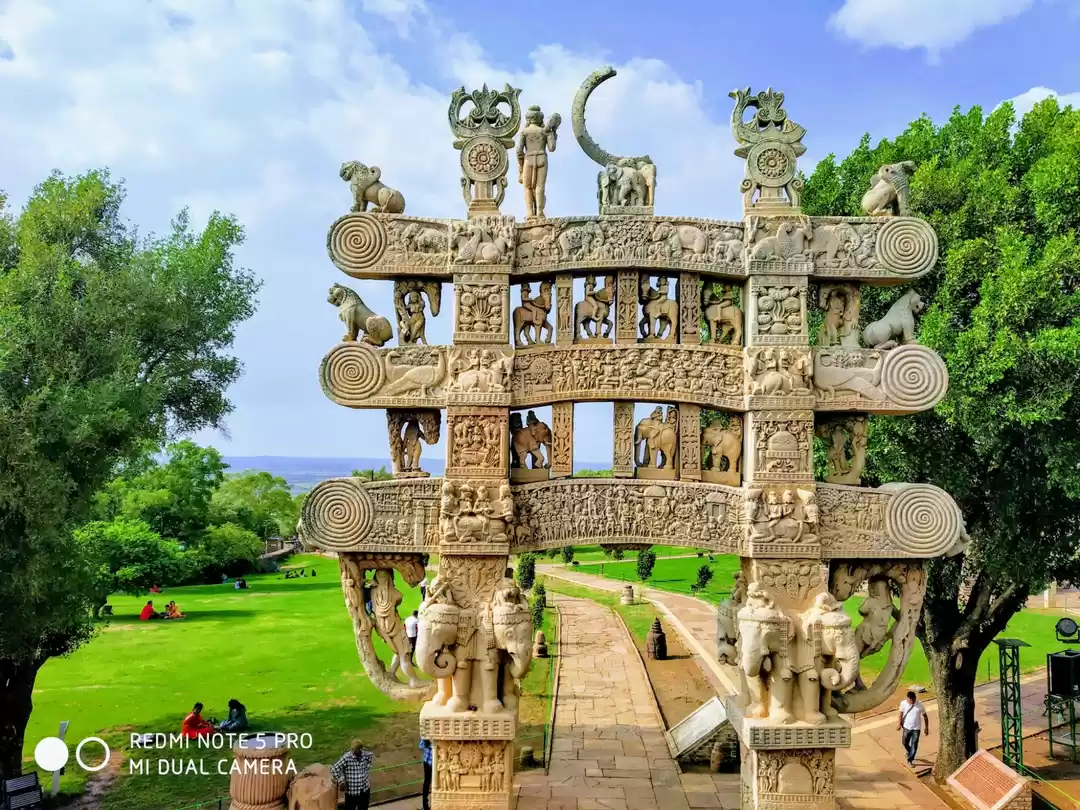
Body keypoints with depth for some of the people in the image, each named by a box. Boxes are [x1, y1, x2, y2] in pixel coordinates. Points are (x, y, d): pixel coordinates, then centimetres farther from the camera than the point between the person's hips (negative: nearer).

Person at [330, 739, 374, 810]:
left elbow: (371, 755, 18)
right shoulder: (346, 758, -22)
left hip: (365, 789, 4)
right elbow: (334, 770, -23)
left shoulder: (366, 755, -7)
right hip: (352, 791, -4)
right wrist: (340, 782, -18)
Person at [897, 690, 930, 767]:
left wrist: (926, 728, -1)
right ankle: (910, 753, 48)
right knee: (905, 742, 18)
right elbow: (901, 714, 1)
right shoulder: (903, 704, -15)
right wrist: (899, 724, 4)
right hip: (906, 727, 2)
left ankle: (910, 760, 20)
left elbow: (925, 716, -5)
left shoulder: (920, 704, -18)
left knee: (914, 745, 4)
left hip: (916, 728, -2)